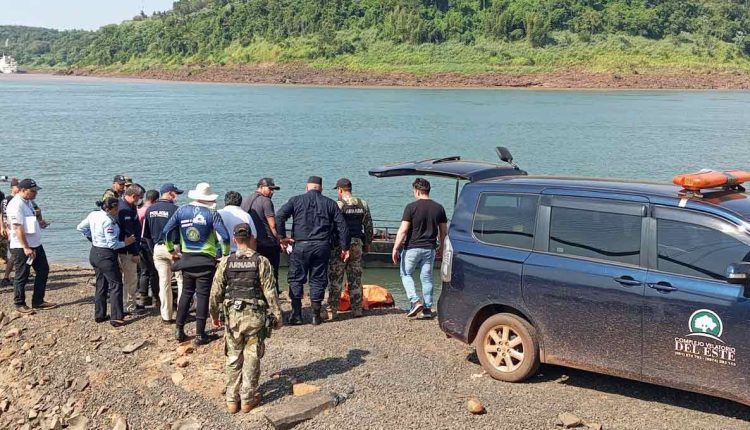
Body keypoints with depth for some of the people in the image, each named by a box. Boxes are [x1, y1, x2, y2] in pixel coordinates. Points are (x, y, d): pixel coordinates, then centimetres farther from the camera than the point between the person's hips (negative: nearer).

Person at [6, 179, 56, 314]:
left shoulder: (28, 202, 11)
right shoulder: (16, 205, -18)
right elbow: (18, 228, -23)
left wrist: (39, 221, 9)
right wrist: (26, 248, -24)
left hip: (35, 245, 9)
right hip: (21, 248, -9)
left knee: (43, 270, 11)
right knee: (22, 276, 2)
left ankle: (38, 301, 20)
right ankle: (20, 304, 16)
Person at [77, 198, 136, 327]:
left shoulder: (93, 215, 2)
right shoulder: (108, 221, -24)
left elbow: (80, 228, 15)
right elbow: (112, 244, -22)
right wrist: (125, 243, -8)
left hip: (94, 253, 9)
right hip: (106, 255, -9)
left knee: (101, 285, 19)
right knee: (116, 285, -1)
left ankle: (99, 315, 26)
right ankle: (116, 318, -3)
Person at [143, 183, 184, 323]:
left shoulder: (150, 210, 6)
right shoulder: (174, 209, -12)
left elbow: (146, 234, 11)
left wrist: (153, 250, 18)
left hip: (158, 248, 5)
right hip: (174, 247, -5)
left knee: (164, 282, 9)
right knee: (181, 280, 7)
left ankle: (166, 316, 12)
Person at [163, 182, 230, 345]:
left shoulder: (182, 210, 1)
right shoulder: (212, 213, -10)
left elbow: (166, 231, 2)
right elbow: (225, 236, -17)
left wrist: (171, 250, 13)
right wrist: (225, 254, -1)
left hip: (186, 259, 4)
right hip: (206, 261, -3)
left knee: (186, 293, 16)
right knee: (202, 296, 2)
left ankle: (179, 330, 17)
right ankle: (200, 335, 6)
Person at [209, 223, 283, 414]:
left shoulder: (225, 262, -1)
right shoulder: (261, 262, -7)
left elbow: (216, 292, 2)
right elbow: (270, 292, -8)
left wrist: (214, 315, 16)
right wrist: (277, 316, 2)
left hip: (232, 315, 2)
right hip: (255, 316, -2)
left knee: (233, 358, 12)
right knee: (252, 357, 9)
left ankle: (231, 400, 18)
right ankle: (248, 399, 15)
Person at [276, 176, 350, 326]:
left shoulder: (296, 200, 5)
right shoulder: (330, 203, 10)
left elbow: (279, 216, -7)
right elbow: (342, 226, 7)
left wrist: (282, 237, 0)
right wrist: (345, 247, 12)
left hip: (301, 246, -1)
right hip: (322, 246, 2)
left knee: (296, 279, 7)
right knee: (318, 280, 9)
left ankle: (296, 315, 4)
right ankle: (316, 316, 10)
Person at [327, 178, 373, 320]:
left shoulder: (337, 205, -10)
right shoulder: (363, 204, 6)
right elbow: (368, 226, 10)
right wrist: (367, 244, 18)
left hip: (340, 246, -5)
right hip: (357, 245, 5)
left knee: (335, 280, 0)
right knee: (356, 279, 11)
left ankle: (332, 312, 1)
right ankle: (357, 310, 13)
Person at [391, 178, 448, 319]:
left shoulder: (411, 207, -10)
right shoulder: (438, 208, 4)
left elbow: (403, 230, -14)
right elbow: (443, 231, 9)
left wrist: (395, 248, -10)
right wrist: (441, 247, 23)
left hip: (412, 248, -4)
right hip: (430, 249, 4)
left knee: (406, 274, 11)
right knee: (427, 278, 10)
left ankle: (415, 301, -4)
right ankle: (427, 308, 11)